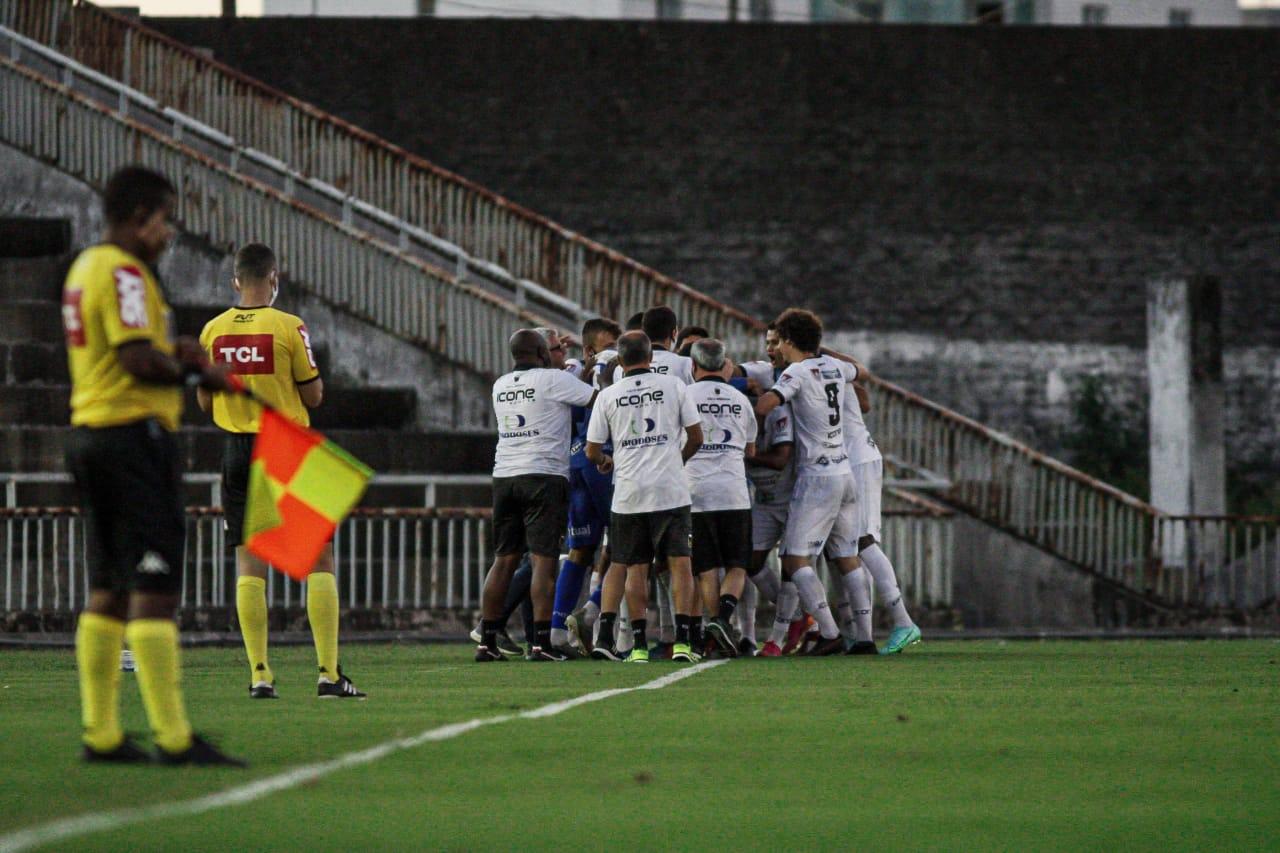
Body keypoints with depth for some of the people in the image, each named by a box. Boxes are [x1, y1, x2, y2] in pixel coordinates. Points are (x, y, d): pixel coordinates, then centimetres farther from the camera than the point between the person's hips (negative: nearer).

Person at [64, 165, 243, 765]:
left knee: (108, 591, 11)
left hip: (89, 436, 10)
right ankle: (173, 737, -15)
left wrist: (174, 355, 9)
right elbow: (139, 360, -21)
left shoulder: (86, 267, 18)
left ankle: (101, 734, 11)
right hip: (133, 434, -10)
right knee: (154, 587, -12)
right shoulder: (123, 272, -13)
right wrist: (195, 373, -6)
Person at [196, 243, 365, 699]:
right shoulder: (289, 328, -9)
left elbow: (204, 400, 10)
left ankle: (259, 674, -2)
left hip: (237, 449, 3)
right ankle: (328, 672, -5)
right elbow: (313, 396, -5)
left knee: (249, 561, 4)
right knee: (318, 558, 2)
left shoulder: (213, 331, 3)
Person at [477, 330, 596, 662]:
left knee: (504, 559, 10)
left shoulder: (500, 386, 13)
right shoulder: (552, 379, -5)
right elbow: (598, 398, -2)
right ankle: (541, 641, -13)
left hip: (504, 476, 6)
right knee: (544, 560, -7)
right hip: (544, 475, -6)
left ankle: (487, 641, 9)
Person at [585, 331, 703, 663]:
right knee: (680, 563, 1)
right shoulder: (673, 386, 1)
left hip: (629, 492, 1)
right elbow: (696, 437, 4)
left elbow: (592, 451, 7)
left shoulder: (608, 396, 3)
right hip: (670, 490, -1)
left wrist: (605, 461, 31)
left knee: (636, 568, 8)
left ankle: (640, 644, 4)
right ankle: (682, 641, -8)